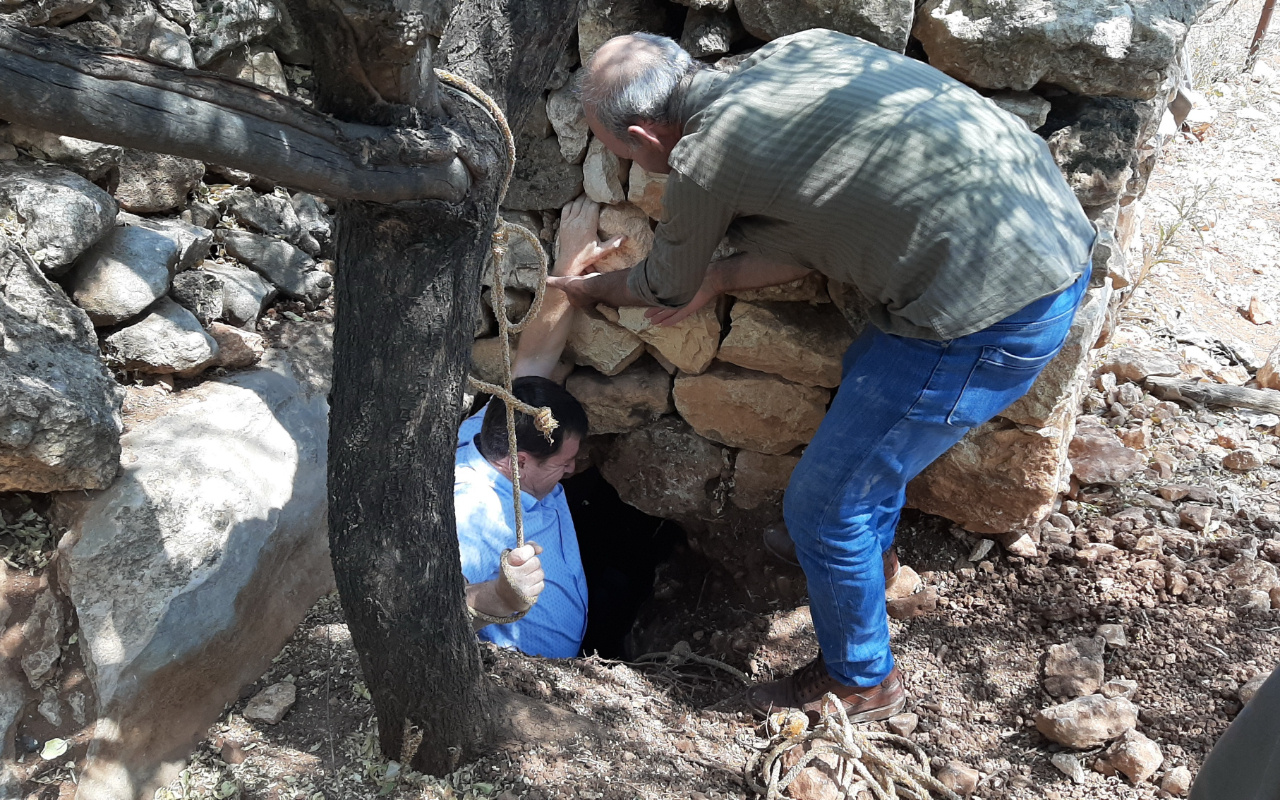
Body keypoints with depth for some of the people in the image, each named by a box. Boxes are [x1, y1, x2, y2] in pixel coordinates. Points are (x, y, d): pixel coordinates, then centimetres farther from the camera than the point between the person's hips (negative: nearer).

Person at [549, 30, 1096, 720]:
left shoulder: (703, 159, -13)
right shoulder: (792, 52, 9)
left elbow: (666, 290, 8)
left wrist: (589, 289, 28)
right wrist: (719, 277, 20)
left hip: (992, 313, -10)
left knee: (823, 506, 6)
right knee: (865, 378, 33)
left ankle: (861, 681, 31)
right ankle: (870, 550, 57)